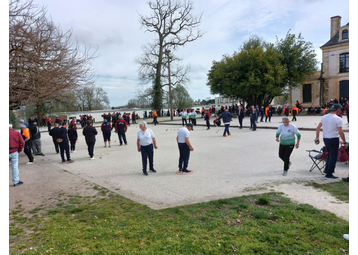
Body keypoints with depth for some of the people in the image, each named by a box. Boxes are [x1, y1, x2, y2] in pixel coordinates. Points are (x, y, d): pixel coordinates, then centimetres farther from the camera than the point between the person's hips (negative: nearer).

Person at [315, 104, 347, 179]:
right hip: (334, 139, -6)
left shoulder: (324, 117, 4)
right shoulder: (338, 119, -15)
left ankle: (326, 170, 30)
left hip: (325, 138, 6)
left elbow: (318, 128, 4)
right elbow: (341, 132, -16)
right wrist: (344, 142, -8)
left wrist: (317, 138, 11)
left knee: (329, 154, 24)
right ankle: (329, 175, 7)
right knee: (333, 156, 3)